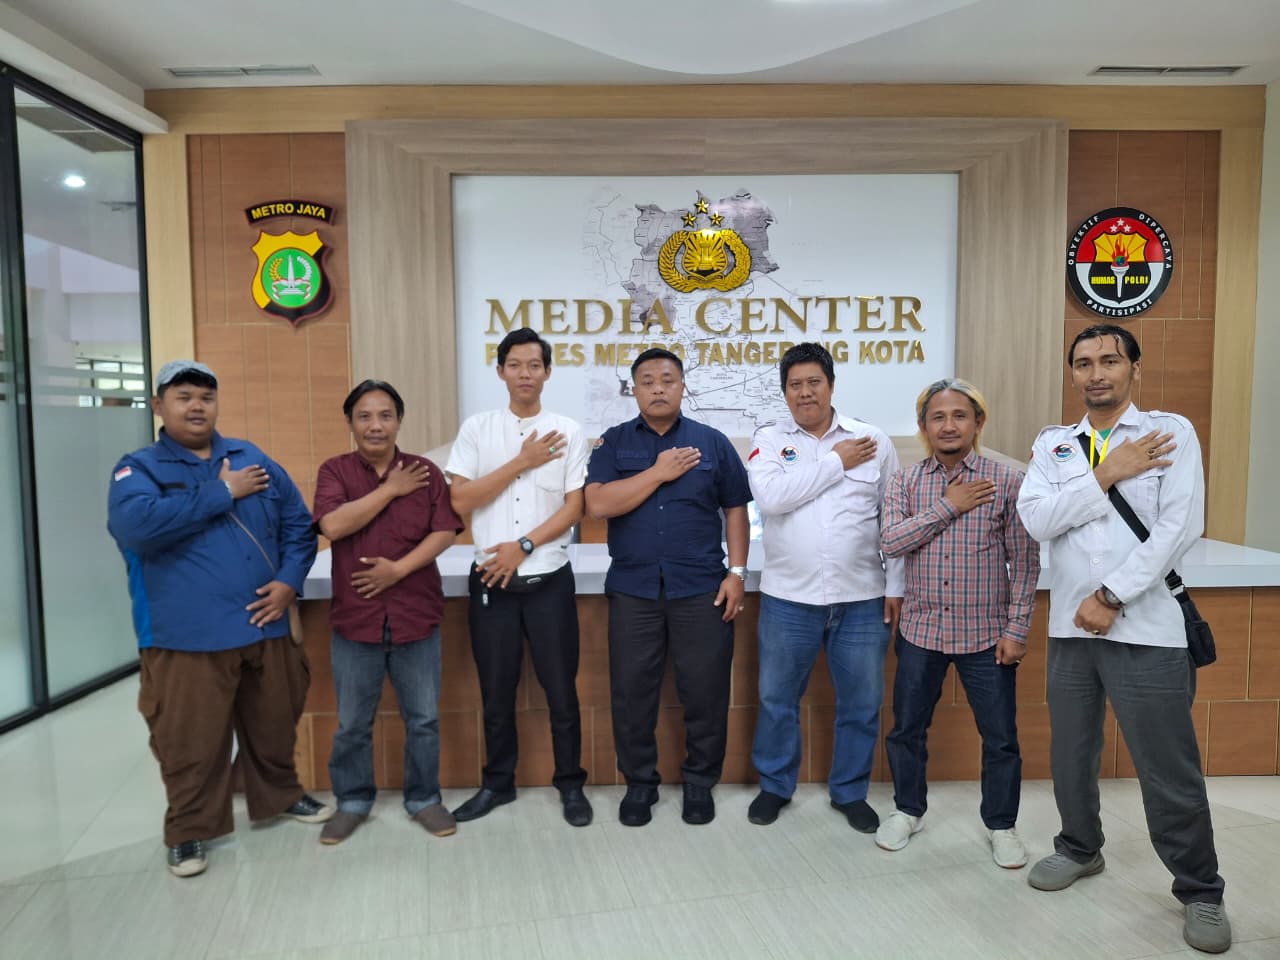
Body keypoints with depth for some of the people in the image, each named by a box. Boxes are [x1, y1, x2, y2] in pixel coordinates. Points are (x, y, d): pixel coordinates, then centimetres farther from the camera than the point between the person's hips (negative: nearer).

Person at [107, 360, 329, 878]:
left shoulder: (253, 459, 9)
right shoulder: (138, 468, -2)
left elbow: (299, 524, 10)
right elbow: (136, 525, -24)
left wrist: (288, 581, -6)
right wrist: (222, 493, -18)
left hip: (263, 627, 4)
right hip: (186, 637, -4)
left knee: (272, 725, 18)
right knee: (191, 742, 7)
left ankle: (282, 795, 39)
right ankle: (189, 830, 27)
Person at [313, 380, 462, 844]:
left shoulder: (425, 471, 1)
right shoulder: (334, 470, 0)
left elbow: (445, 531, -5)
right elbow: (333, 525, -16)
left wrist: (399, 568, -17)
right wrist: (390, 490, -13)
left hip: (417, 616, 0)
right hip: (354, 618, 0)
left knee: (423, 719, 11)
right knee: (352, 724, 13)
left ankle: (424, 798, 29)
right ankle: (353, 801, 33)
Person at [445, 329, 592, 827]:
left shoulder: (568, 431, 1)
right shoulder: (476, 429, 3)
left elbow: (574, 507, -3)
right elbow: (461, 500, -6)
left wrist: (523, 546, -13)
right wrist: (521, 463, -11)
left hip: (549, 580, -1)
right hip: (490, 580, 1)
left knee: (560, 687, 7)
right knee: (496, 689, 12)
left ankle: (571, 784, 23)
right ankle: (497, 783, 29)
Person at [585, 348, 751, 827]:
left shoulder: (712, 442, 6)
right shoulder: (614, 443, 4)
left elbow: (735, 511, 7)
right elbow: (598, 504, -10)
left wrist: (737, 572, -2)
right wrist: (660, 473, -12)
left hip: (701, 588, 0)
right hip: (633, 589, 0)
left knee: (705, 690, 6)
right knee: (632, 690, 7)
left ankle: (699, 781, 25)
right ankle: (639, 782, 25)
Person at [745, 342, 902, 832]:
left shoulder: (874, 441, 3)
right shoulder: (769, 439, 0)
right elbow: (770, 496, -20)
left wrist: (895, 587, 1)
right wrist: (836, 462, -13)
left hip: (862, 599, 1)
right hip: (788, 598, 0)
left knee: (861, 704, 12)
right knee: (777, 700, 12)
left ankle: (851, 792, 32)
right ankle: (774, 785, 32)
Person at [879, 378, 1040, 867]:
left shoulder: (1007, 480, -5)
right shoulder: (905, 481, 0)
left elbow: (1025, 560, -4)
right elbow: (889, 542, -13)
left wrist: (1016, 630, -8)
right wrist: (948, 506, -18)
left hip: (986, 634, -1)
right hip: (921, 630, 2)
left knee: (1001, 738, 9)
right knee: (907, 729, 13)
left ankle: (1001, 825, 31)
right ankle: (907, 809, 35)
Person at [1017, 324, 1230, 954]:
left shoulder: (1171, 433, 0)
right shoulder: (1052, 444, 9)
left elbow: (1179, 528, -10)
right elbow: (1037, 520, -5)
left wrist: (1111, 597, -13)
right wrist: (1107, 475, -12)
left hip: (1146, 630, -3)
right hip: (1069, 627, 4)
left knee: (1168, 767, 3)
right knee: (1071, 753, 16)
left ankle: (1200, 891, 24)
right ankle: (1080, 848, 39)